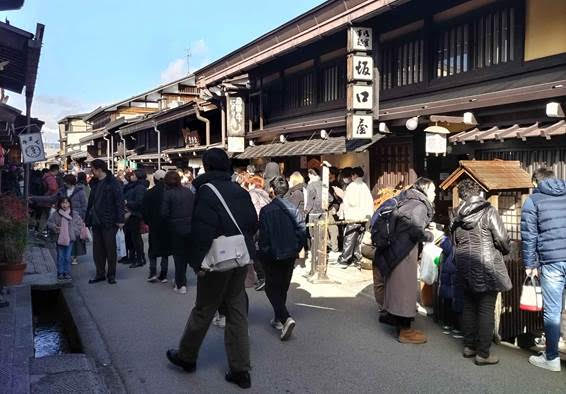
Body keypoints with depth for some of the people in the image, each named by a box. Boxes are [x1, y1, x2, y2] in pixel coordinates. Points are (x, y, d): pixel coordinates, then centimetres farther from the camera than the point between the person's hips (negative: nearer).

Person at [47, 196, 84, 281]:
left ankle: (67, 273, 15)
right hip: (59, 239, 0)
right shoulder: (55, 214, 2)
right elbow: (49, 223, 5)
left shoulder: (74, 214, 2)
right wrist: (55, 228, -12)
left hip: (70, 239, 0)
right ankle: (60, 273, 15)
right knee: (60, 257, 6)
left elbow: (79, 224, 8)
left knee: (68, 257, 5)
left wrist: (75, 232, -3)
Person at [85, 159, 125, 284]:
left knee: (110, 248, 2)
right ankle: (100, 273, 20)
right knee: (97, 249, 10)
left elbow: (120, 201, -12)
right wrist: (88, 219, 14)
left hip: (109, 222, -7)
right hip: (96, 222, 7)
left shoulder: (113, 183, -9)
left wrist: (120, 220, -17)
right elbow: (90, 202, 19)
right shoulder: (94, 183, 13)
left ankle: (111, 275, 12)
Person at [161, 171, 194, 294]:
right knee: (186, 254, 17)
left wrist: (168, 224, 5)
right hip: (190, 227, 4)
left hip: (176, 228, -4)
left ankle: (181, 285, 7)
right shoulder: (188, 191, 3)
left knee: (178, 256, 6)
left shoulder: (168, 193, -10)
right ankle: (181, 279, 30)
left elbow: (164, 213, -12)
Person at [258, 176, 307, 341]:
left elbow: (263, 235, -13)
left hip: (273, 255, -5)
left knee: (271, 288, 4)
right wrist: (296, 250, 8)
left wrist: (262, 254, -1)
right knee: (283, 287, 17)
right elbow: (302, 230, -2)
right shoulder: (293, 208, -1)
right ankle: (278, 319, 27)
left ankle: (286, 318, -15)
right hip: (290, 255, 5)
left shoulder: (266, 210, -13)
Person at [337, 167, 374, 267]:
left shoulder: (352, 186, -7)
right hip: (363, 217, 6)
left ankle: (345, 258, 0)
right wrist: (369, 214, 13)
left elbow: (348, 201, -11)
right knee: (358, 239, 12)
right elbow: (370, 202, 10)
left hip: (353, 217, -6)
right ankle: (357, 258, 15)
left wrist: (344, 207, 7)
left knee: (349, 239, -2)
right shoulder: (365, 186, 11)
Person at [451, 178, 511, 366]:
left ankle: (469, 346, 24)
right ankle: (483, 354, 4)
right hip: (486, 266, -6)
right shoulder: (488, 211, -11)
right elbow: (502, 238, -10)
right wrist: (506, 250, 9)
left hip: (464, 265, 6)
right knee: (486, 310, 1)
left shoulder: (458, 215, 6)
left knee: (469, 306, 15)